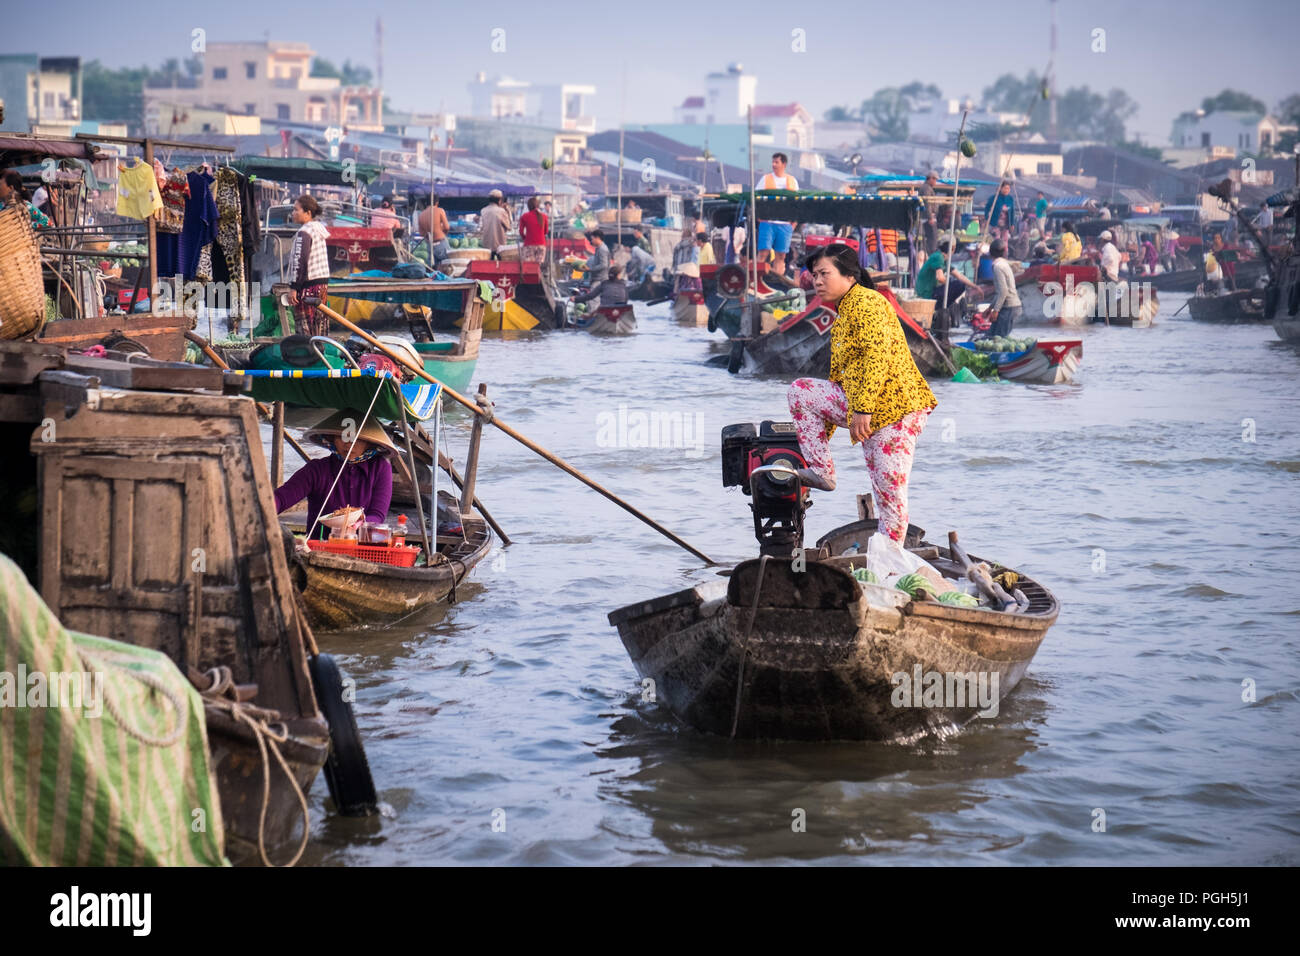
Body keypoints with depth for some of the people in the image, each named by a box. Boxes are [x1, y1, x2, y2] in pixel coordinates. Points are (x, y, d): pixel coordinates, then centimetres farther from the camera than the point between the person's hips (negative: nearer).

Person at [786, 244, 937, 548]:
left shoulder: (866, 302, -8)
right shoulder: (841, 317, 22)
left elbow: (879, 354, -21)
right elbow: (839, 376, 27)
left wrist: (862, 408, -26)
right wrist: (823, 432, 26)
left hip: (894, 405, -9)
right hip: (860, 407, 9)